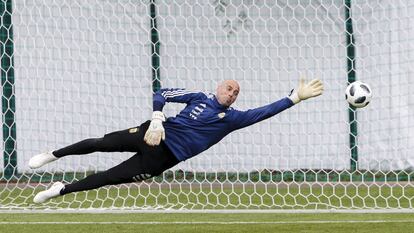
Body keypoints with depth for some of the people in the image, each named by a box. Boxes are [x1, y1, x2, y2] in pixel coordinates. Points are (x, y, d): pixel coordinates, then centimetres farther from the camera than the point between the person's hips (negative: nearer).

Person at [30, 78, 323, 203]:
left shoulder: (232, 118, 2)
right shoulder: (200, 97, 5)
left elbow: (264, 112, -8)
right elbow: (162, 94, 1)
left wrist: (296, 97, -16)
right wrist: (157, 120, -17)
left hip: (164, 156, -1)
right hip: (155, 133, 1)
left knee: (110, 177, -4)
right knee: (102, 143, -4)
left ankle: (61, 190, 9)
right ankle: (53, 155, 18)